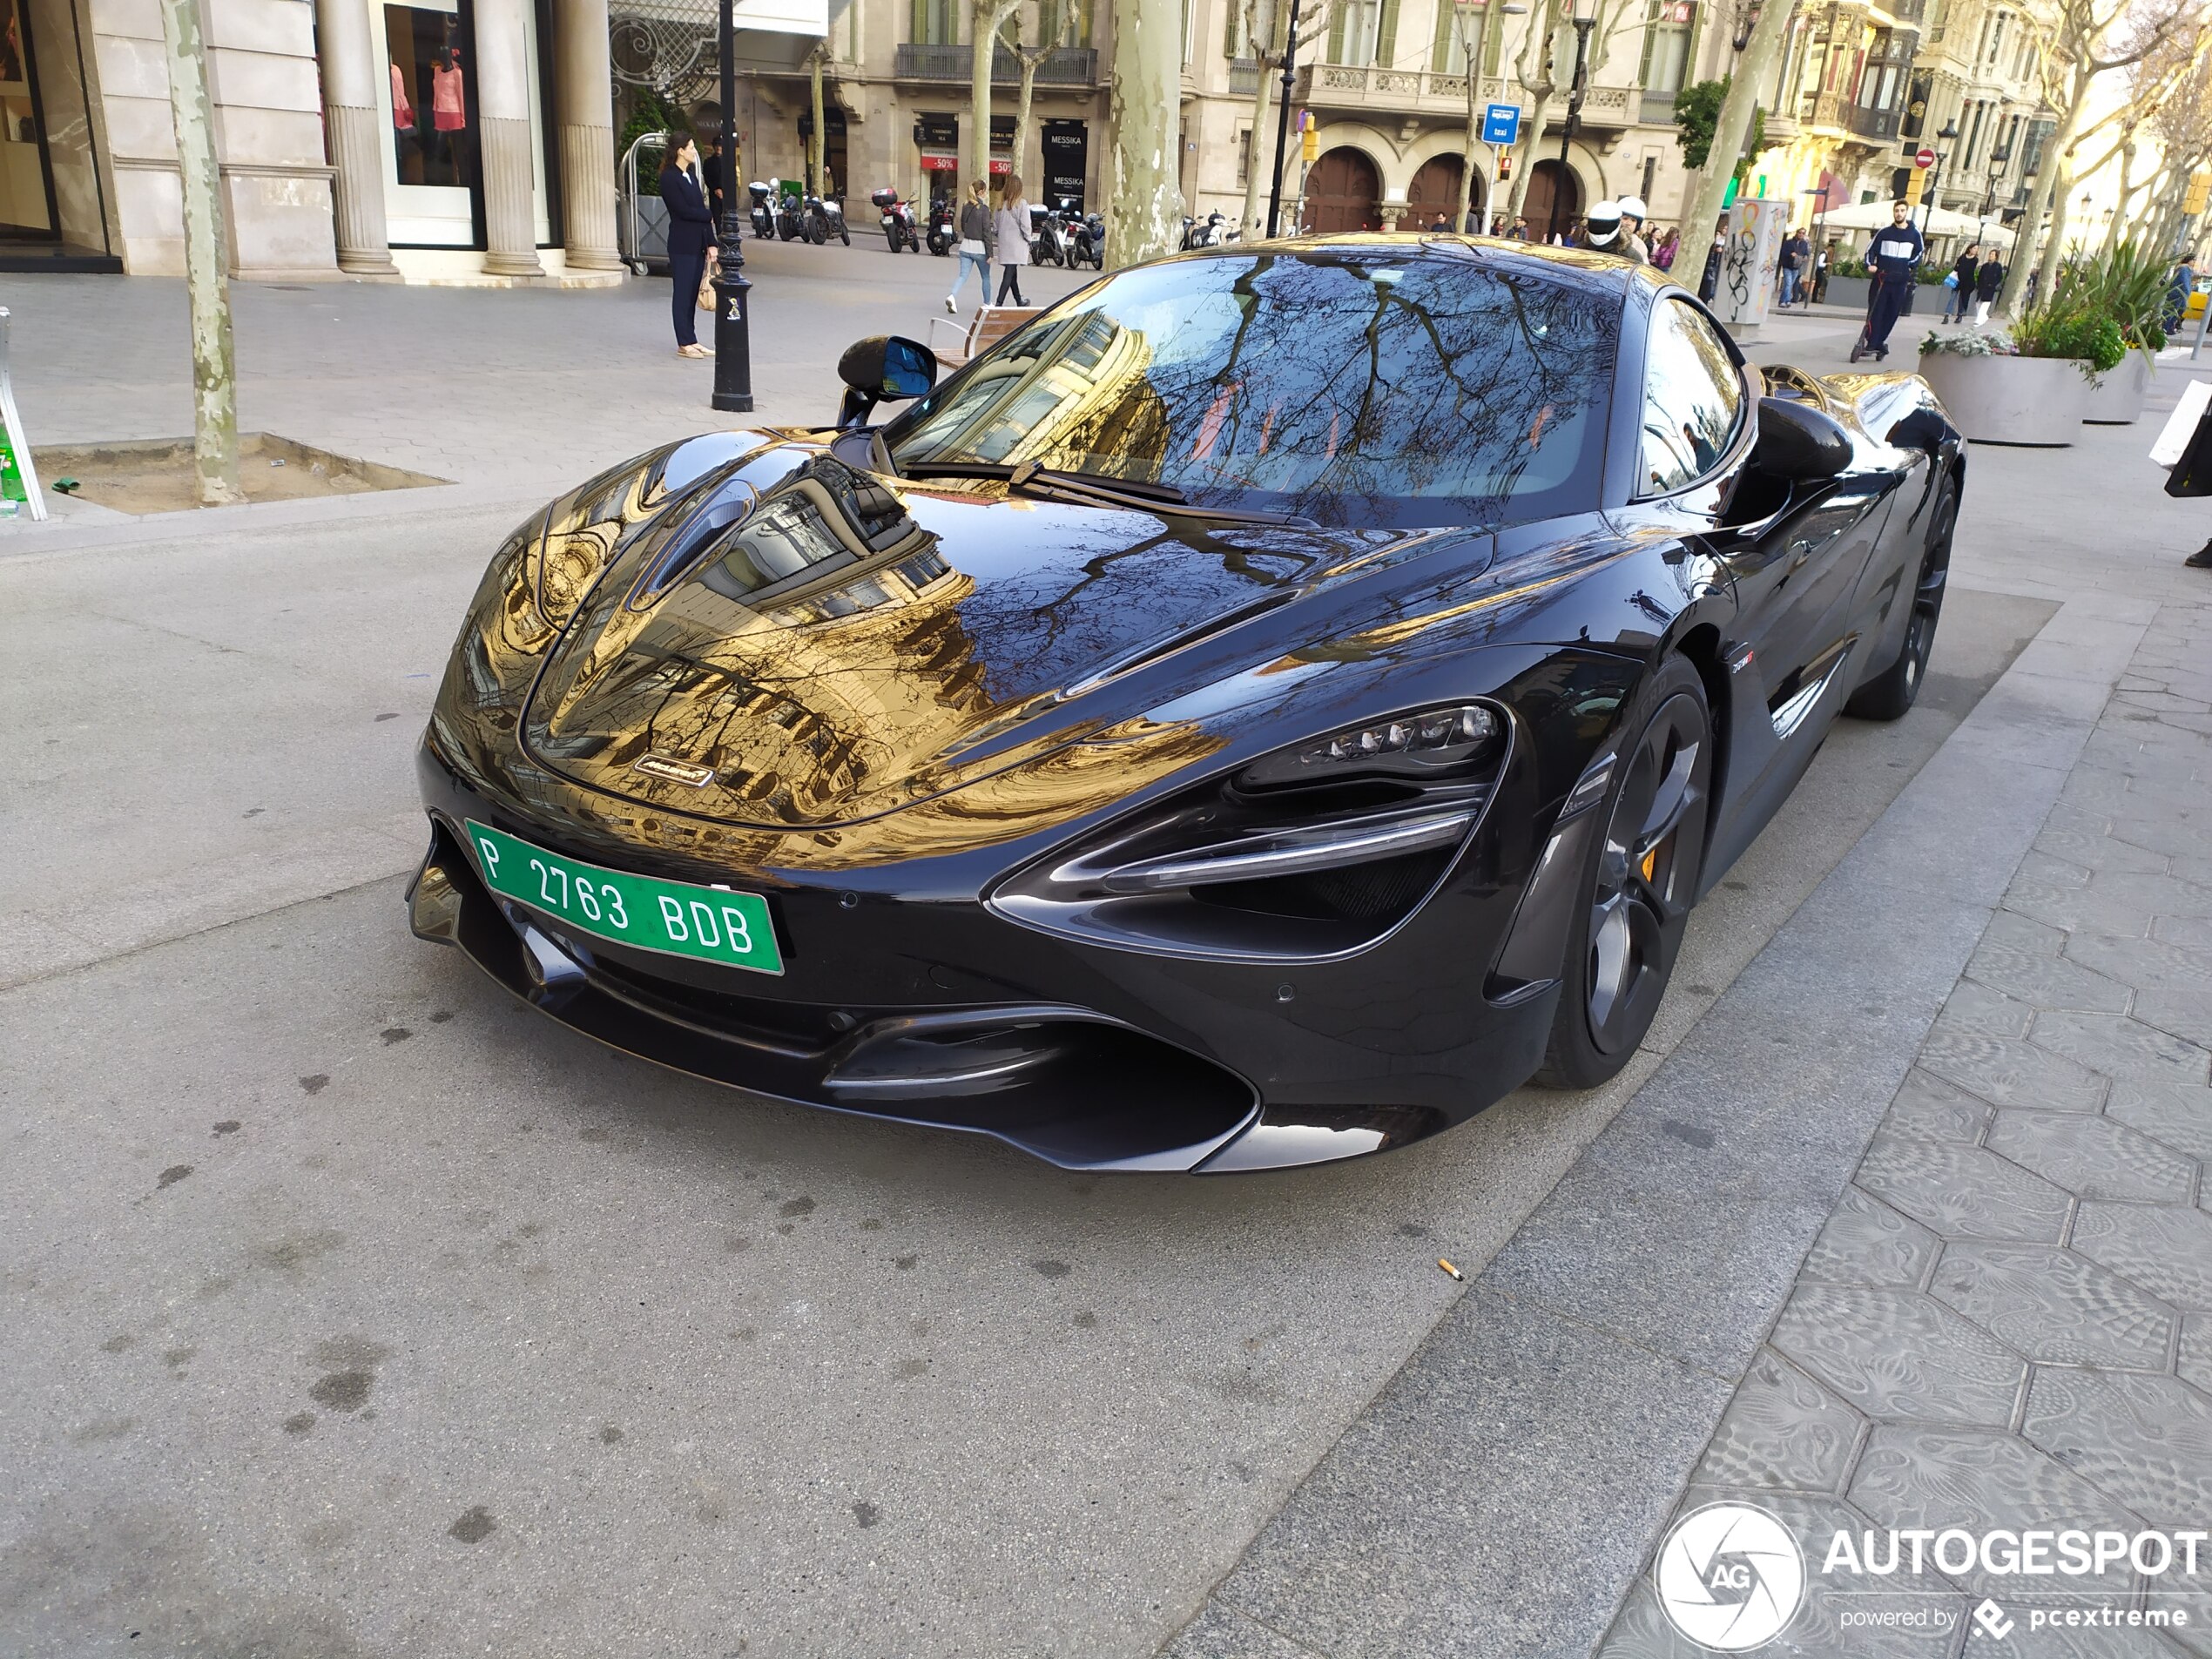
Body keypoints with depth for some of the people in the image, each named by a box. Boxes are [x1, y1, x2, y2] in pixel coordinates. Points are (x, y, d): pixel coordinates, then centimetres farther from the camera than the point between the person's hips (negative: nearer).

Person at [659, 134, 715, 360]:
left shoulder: (690, 177, 15)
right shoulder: (669, 178, -10)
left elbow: (701, 210, 12)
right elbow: (683, 210, -16)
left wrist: (711, 244, 5)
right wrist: (711, 216, -3)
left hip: (698, 244, 8)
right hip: (682, 245, -8)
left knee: (692, 293, 10)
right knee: (683, 294, -2)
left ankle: (691, 341, 15)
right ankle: (684, 344, 3)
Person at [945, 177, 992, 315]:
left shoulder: (965, 206, 4)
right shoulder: (984, 208, -13)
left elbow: (962, 227, 14)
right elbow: (986, 232, -14)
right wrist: (989, 253, -12)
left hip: (965, 246, 5)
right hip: (980, 248, -5)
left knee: (963, 275, 2)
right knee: (985, 277, 13)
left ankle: (952, 296, -22)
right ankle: (987, 304, 24)